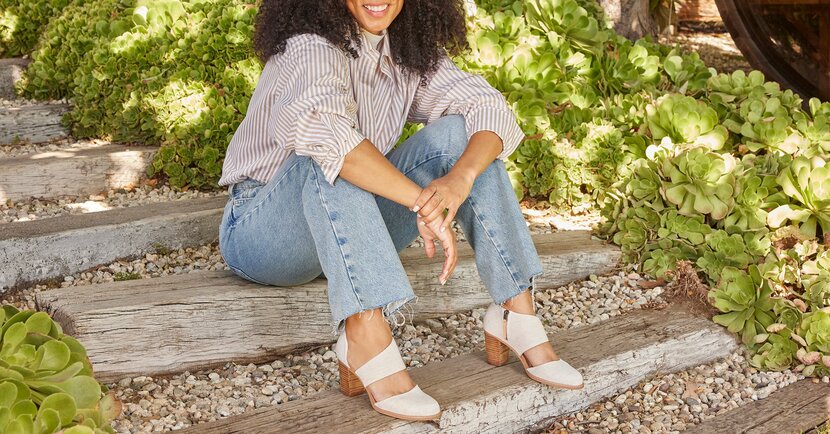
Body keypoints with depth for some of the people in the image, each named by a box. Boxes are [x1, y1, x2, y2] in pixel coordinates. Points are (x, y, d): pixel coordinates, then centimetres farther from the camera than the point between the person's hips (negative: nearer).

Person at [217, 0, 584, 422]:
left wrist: (460, 178, -32)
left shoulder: (409, 54, 0)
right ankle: (365, 336, -45)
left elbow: (490, 108, -11)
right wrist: (424, 203, -43)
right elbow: (317, 125, -42)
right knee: (329, 154, -35)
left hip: (352, 229, 6)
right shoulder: (310, 47, -20)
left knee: (457, 133, -11)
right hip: (261, 236, -5)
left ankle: (515, 314, -17)